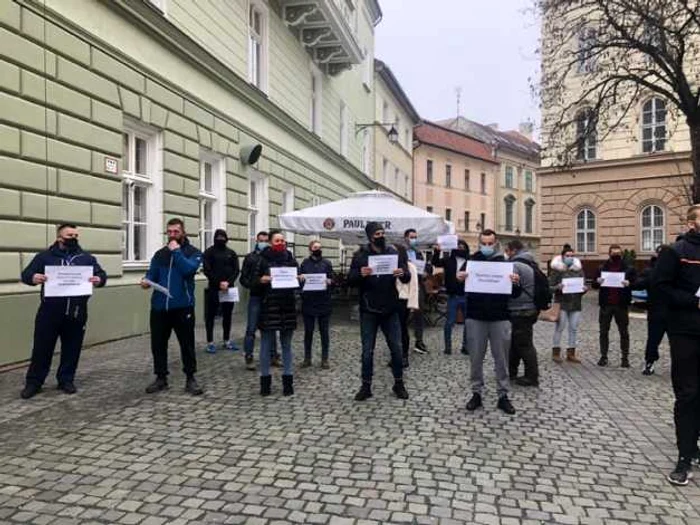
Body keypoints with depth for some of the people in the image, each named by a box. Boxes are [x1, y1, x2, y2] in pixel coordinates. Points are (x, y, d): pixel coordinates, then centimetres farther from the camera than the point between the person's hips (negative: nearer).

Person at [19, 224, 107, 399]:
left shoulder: (87, 258, 11)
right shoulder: (44, 256, 6)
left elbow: (102, 274, 8)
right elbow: (26, 274, 1)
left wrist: (99, 279, -17)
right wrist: (33, 278, -23)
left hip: (76, 313, 2)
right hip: (50, 312, -1)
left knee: (72, 348, 9)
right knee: (42, 348, 5)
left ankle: (66, 380, 22)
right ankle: (33, 382, 19)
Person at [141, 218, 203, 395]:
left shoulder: (193, 252, 1)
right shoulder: (160, 254, 14)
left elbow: (188, 269, -17)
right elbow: (152, 273, 8)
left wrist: (176, 251, -13)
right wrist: (146, 280, -13)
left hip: (183, 306, -4)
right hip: (159, 306, 4)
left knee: (187, 343, 3)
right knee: (158, 344, 10)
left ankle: (190, 379, 14)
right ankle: (161, 378, 23)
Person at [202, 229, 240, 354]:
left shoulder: (231, 253, 10)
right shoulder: (209, 252, 1)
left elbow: (236, 270, 4)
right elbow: (207, 270, -7)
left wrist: (228, 282, -12)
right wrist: (219, 283, -16)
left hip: (229, 288, 3)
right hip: (213, 288, -3)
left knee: (227, 315, 9)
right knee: (210, 316, 1)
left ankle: (226, 341, 19)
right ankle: (210, 342, 8)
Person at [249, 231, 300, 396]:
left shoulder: (290, 258, 7)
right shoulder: (263, 259, -2)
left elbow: (298, 279, 13)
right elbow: (253, 283, -1)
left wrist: (299, 279, -9)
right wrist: (261, 280, -21)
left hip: (287, 308, 3)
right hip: (268, 308, -3)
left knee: (287, 345, 9)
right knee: (266, 345, 5)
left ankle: (288, 381, 18)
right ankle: (265, 381, 16)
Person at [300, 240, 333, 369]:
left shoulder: (327, 263, 4)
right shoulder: (305, 263, 7)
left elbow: (331, 280, 3)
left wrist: (327, 281, -18)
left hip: (324, 302, -1)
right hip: (308, 302, 1)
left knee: (324, 331, 4)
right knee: (308, 331, 8)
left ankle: (324, 359, 14)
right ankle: (307, 358, 18)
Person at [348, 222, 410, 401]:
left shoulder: (394, 253, 3)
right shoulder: (360, 255, -2)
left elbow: (407, 278, 3)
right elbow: (350, 281, -4)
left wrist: (403, 273, -21)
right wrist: (360, 274, -26)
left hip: (390, 309, 1)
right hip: (368, 311, -1)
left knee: (396, 348, 8)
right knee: (367, 350, 5)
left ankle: (399, 383, 24)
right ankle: (366, 386, 17)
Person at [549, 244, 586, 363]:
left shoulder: (578, 269, 10)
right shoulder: (556, 270, -2)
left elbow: (583, 284, 15)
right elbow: (550, 287, -3)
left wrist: (584, 289, -7)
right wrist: (558, 287, -23)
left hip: (576, 303, 4)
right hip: (561, 303, -4)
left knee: (574, 328, 6)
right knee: (559, 328, -3)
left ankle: (571, 353, 15)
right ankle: (556, 352, 5)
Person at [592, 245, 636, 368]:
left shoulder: (628, 268, 2)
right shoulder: (602, 268, 6)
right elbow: (594, 285, 8)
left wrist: (629, 284, -21)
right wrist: (597, 282, -15)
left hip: (621, 305, -1)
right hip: (606, 304, 2)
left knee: (624, 332, 5)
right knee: (604, 331, 5)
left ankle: (625, 357, 12)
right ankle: (603, 356, 13)